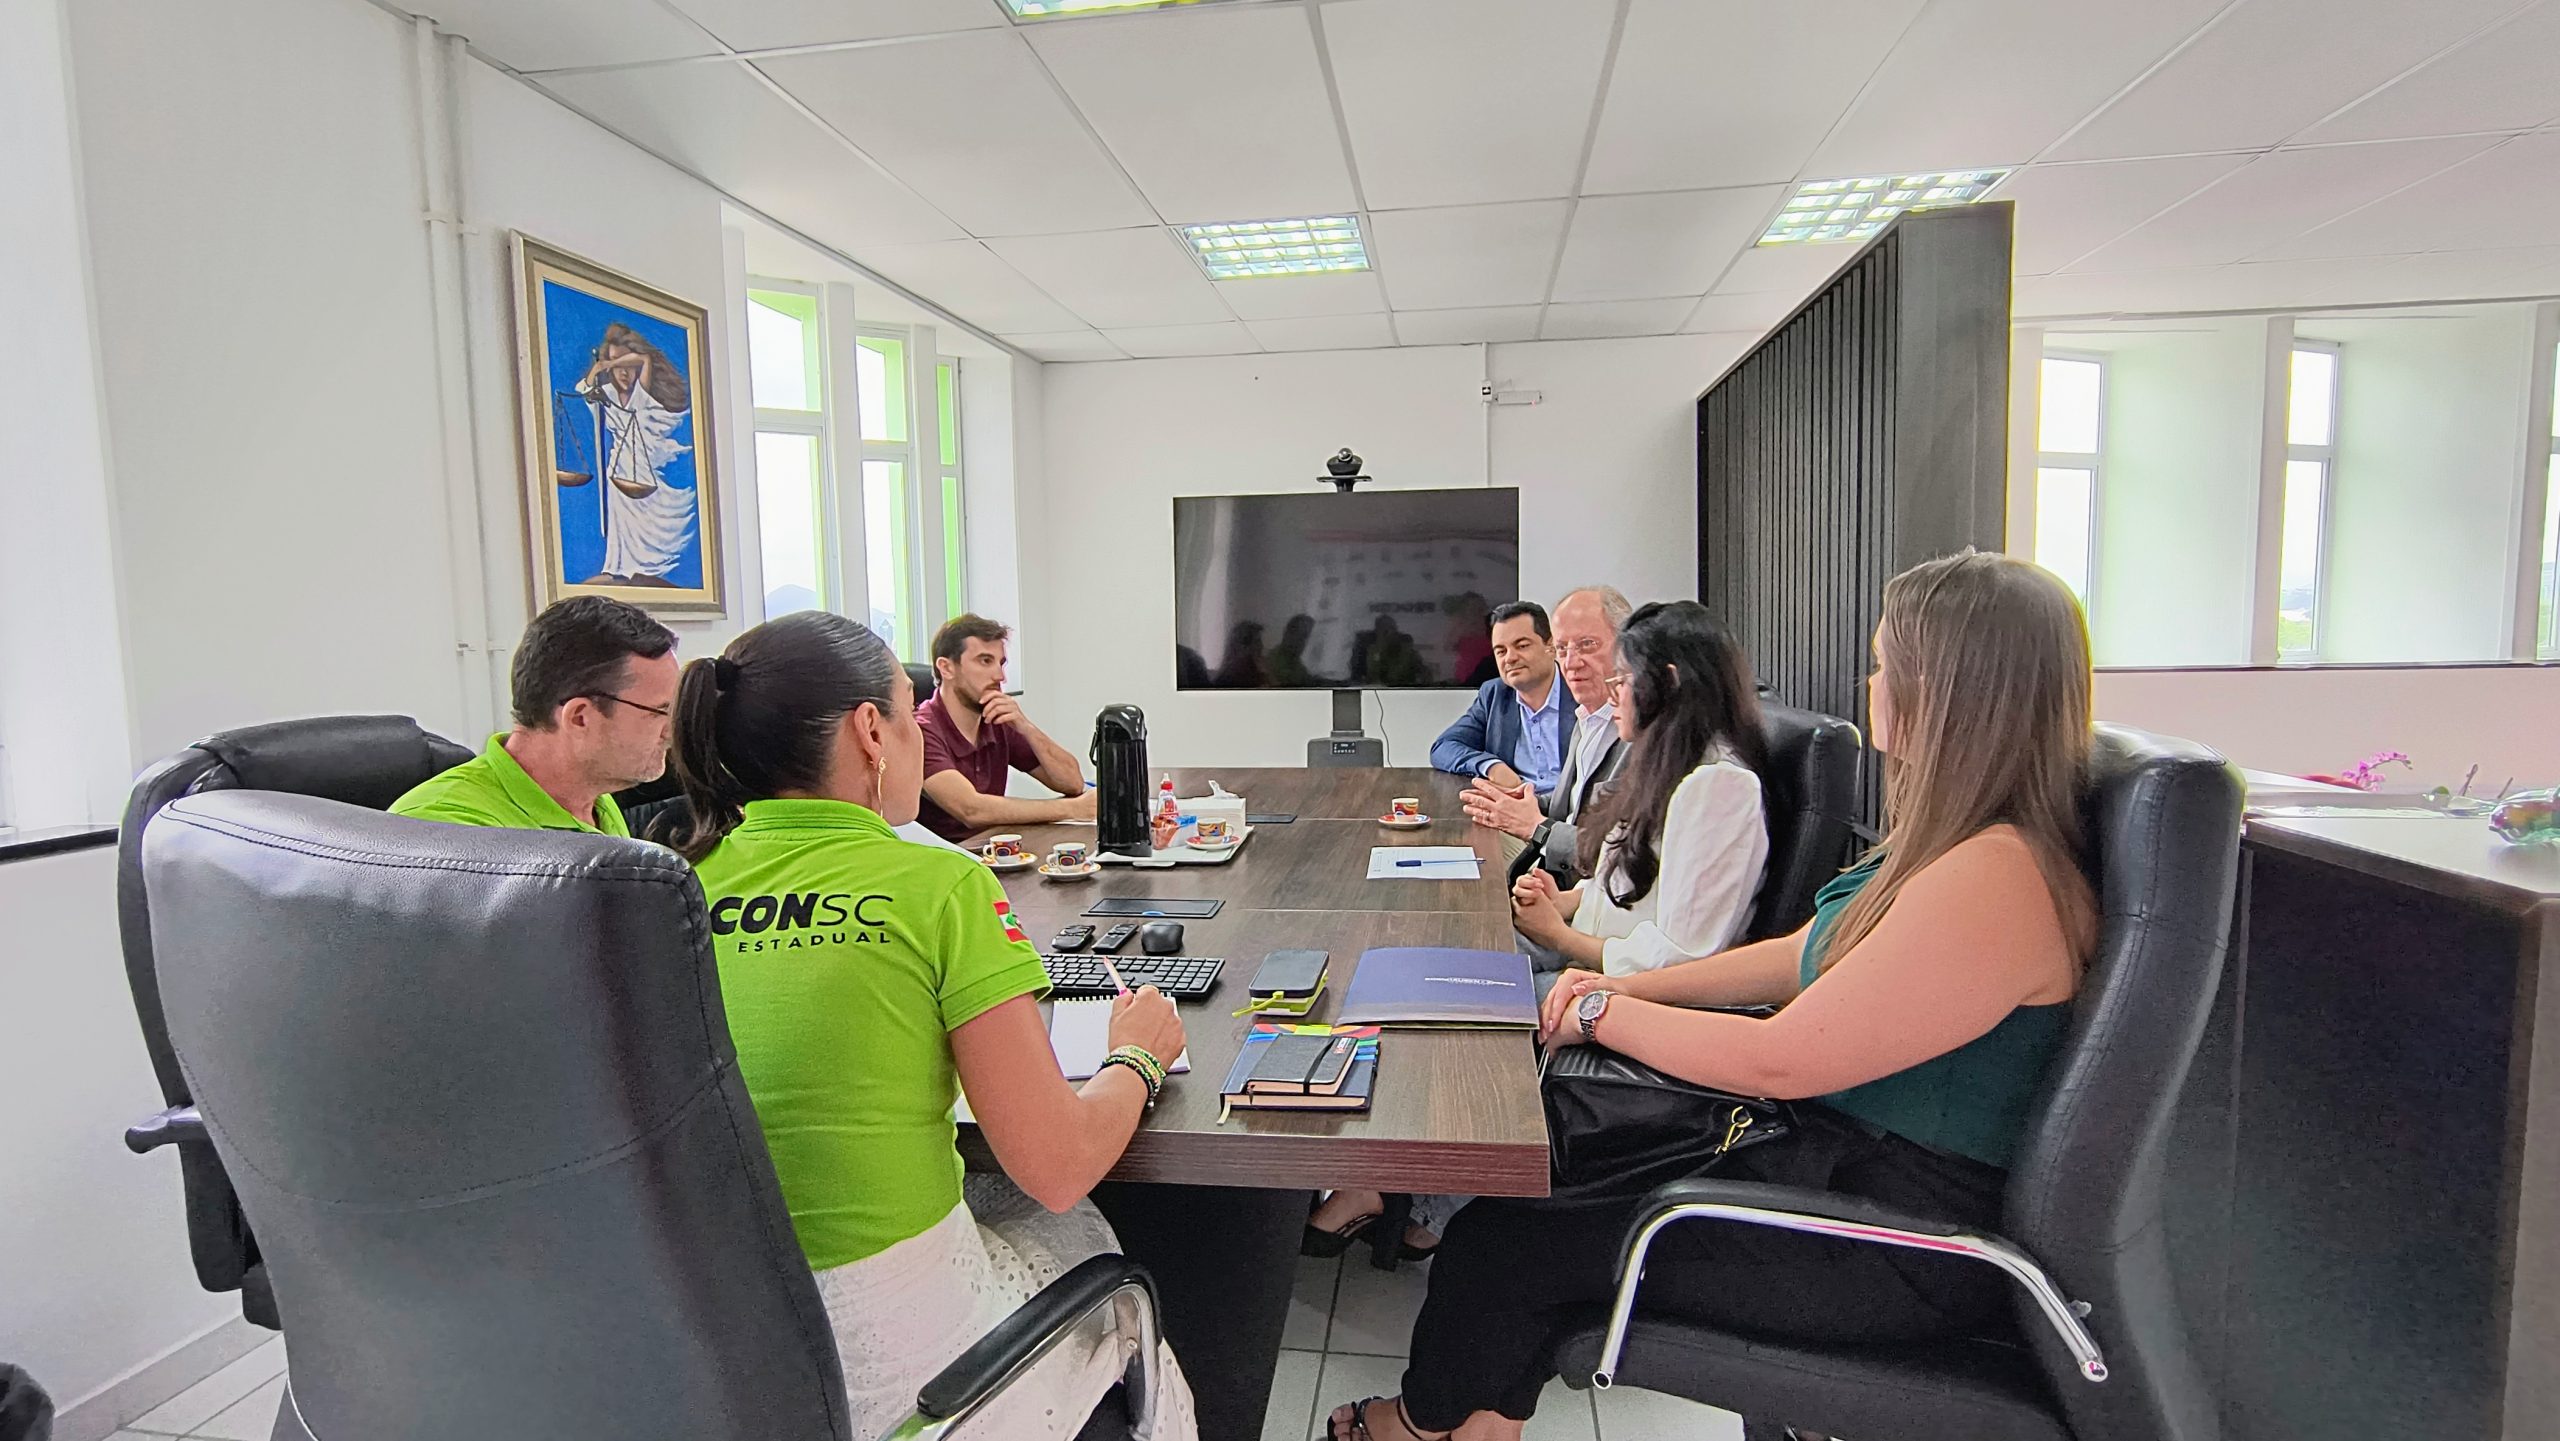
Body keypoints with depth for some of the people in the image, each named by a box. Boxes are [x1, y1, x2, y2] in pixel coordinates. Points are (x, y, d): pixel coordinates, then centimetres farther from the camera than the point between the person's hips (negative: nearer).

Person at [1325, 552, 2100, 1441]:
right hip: (1832, 1156, 10)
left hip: (1896, 1247, -10)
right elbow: (1799, 960, 12)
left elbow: (1778, 1060, -26)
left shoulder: (1997, 878, -28)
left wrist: (1605, 1013, -12)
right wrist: (1627, 988, 5)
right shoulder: (1953, 842, 6)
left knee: (1502, 1244, -5)